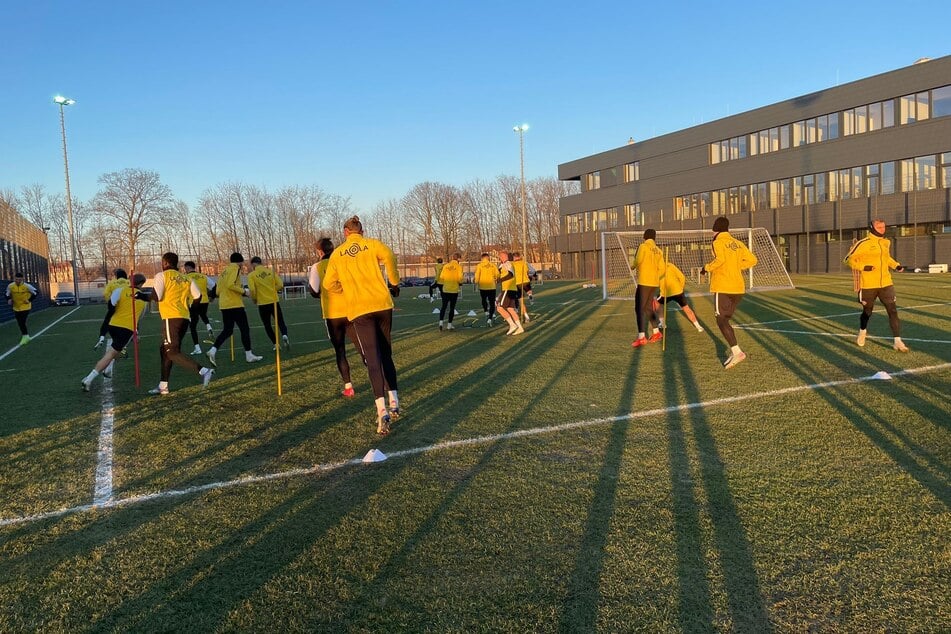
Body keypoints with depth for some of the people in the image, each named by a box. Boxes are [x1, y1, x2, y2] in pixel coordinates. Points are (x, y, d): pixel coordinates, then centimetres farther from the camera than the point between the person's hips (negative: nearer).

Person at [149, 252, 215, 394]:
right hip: (185, 318, 7)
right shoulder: (185, 278, 15)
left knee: (173, 352, -8)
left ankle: (203, 371, -26)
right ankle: (163, 386, 21)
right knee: (165, 350, 19)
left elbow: (156, 296, -11)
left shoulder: (162, 276, -2)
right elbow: (198, 296, 7)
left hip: (171, 318, -7)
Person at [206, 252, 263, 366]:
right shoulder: (235, 268, -7)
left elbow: (218, 291, 18)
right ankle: (249, 355, 6)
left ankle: (213, 350, -6)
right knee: (245, 329, 2)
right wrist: (244, 291, -11)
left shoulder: (224, 271, 18)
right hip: (235, 305, -8)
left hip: (224, 305, 8)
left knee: (227, 330, 12)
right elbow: (231, 285, -22)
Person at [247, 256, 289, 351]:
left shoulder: (252, 275, -5)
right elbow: (280, 285, -1)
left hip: (262, 304, -1)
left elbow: (252, 290, -14)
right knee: (280, 322, 10)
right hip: (275, 301, 2)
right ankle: (284, 335, -18)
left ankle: (276, 344, 9)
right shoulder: (271, 271, 1)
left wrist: (254, 300, 5)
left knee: (267, 325, 13)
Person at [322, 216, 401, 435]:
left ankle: (382, 410, -18)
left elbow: (328, 284, 12)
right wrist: (394, 283, 2)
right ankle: (394, 403, 13)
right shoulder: (372, 244, 8)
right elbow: (389, 257, -12)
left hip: (358, 309, -1)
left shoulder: (337, 254, 12)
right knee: (386, 355, 16)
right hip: (382, 304, 1)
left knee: (372, 359, -5)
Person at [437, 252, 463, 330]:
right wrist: (460, 283, 7)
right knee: (452, 307, 7)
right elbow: (460, 278, -13)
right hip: (454, 290, -3)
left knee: (444, 306, 13)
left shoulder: (446, 266, 3)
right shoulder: (459, 266, -7)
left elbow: (441, 277, 3)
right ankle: (449, 325, 9)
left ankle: (441, 322, -1)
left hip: (445, 289, 3)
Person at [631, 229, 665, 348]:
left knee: (640, 308, -6)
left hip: (644, 282, -7)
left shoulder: (643, 246, -6)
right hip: (655, 283, 7)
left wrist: (633, 266, 3)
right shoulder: (658, 250, 11)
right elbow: (661, 268, 7)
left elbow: (638, 260, -19)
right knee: (648, 308, 19)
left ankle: (641, 337, -14)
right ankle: (657, 333, 23)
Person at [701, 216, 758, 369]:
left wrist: (707, 268, -9)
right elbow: (752, 260, 10)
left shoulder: (718, 243, -7)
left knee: (721, 321, -4)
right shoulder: (737, 243, 14)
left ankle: (737, 352, -15)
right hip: (738, 288, 7)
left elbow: (720, 259, -25)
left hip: (723, 288, -7)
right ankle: (733, 352, 12)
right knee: (725, 320, 17)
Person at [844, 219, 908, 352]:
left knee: (893, 310, -6)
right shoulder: (863, 244, -11)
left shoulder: (886, 242, 10)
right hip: (868, 285, -4)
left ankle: (897, 341, -4)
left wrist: (896, 265, 12)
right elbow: (849, 259, -9)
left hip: (886, 284, 4)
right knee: (867, 311, 12)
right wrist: (863, 267, -20)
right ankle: (862, 332, 42)